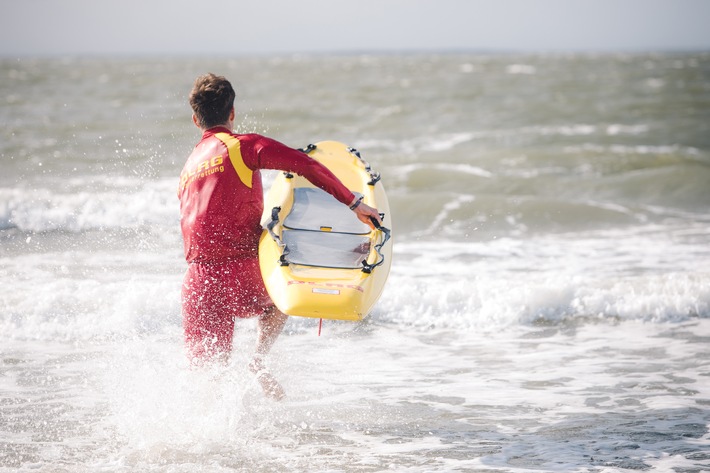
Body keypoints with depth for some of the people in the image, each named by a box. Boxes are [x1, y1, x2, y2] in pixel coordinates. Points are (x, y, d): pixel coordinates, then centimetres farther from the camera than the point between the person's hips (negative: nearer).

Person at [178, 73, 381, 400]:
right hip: (241, 270, -4)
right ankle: (258, 359, 5)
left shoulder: (188, 168, 19)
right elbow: (308, 166, -11)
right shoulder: (242, 145, -1)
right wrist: (354, 203, -4)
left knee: (208, 364, 10)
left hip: (198, 277, 4)